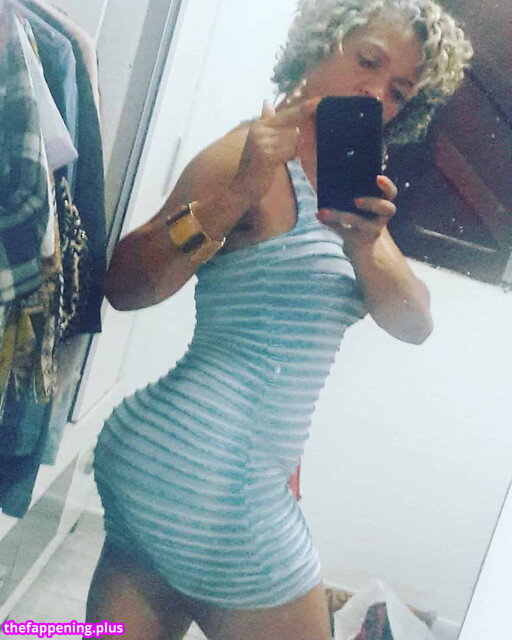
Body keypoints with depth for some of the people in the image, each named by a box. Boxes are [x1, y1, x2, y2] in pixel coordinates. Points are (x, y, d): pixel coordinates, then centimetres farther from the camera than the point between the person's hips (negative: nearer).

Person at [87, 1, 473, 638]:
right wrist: (233, 196, -27)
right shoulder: (258, 156, -10)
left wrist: (365, 246, -15)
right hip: (206, 475, -7)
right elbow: (124, 287, -16)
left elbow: (414, 324, 4)